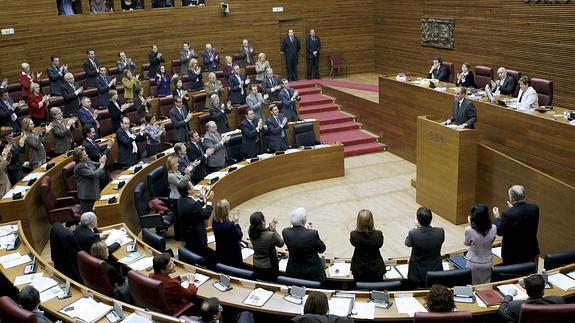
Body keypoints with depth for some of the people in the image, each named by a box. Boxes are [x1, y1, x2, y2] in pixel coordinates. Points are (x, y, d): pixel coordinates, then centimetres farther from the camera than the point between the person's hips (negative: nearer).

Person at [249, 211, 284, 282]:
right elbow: (281, 244, -10)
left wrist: (269, 228, -6)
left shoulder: (250, 232, -15)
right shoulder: (271, 235, -32)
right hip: (269, 267, -5)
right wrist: (274, 229, -12)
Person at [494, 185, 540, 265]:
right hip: (530, 251, 5)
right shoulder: (534, 209, -10)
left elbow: (499, 232, -11)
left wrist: (497, 217, 5)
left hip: (512, 254, -5)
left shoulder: (508, 214, -25)